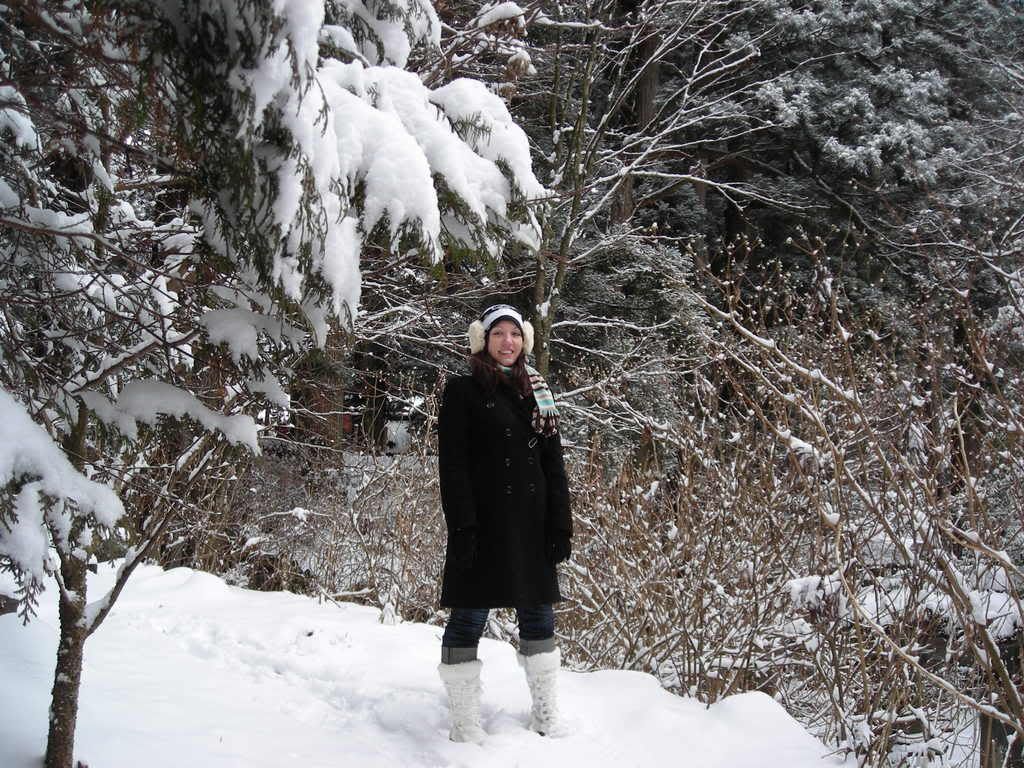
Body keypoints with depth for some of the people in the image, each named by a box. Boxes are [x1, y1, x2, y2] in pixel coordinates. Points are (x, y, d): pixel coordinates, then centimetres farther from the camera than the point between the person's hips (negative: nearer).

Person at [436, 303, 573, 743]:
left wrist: (561, 526, 4)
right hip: (483, 524, -5)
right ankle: (465, 726, 5)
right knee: (470, 618, -2)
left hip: (530, 525, 5)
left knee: (538, 616, 10)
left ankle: (546, 714, 21)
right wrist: (462, 528, -16)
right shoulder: (463, 392, 0)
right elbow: (452, 465, -7)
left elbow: (554, 466, 12)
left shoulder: (535, 393, 14)